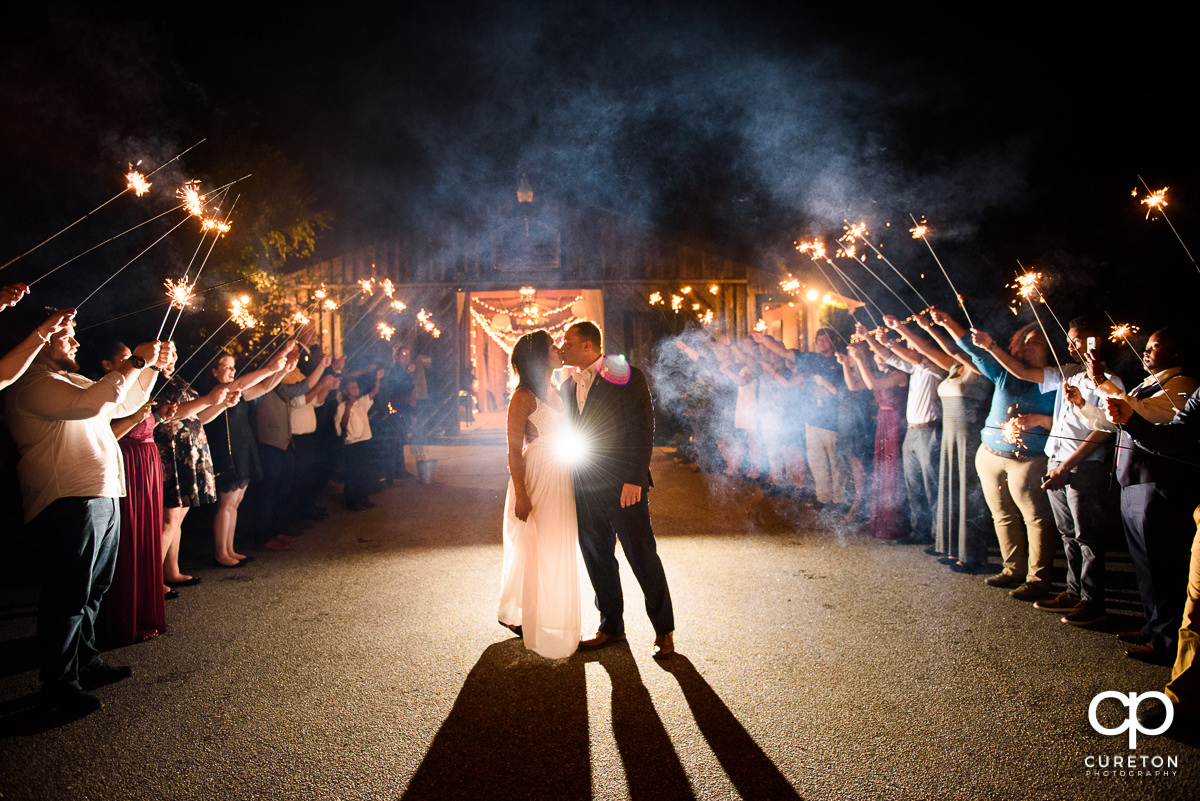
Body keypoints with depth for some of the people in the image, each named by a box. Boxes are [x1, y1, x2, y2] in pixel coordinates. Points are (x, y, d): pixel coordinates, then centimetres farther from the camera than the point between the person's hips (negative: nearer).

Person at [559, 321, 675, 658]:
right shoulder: (567, 386, 14)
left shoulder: (626, 376, -5)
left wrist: (634, 479, -17)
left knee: (643, 557, 0)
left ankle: (664, 631, 14)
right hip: (584, 489, 6)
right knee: (597, 559, 13)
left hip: (624, 487, -6)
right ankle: (611, 626, 28)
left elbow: (643, 429, -10)